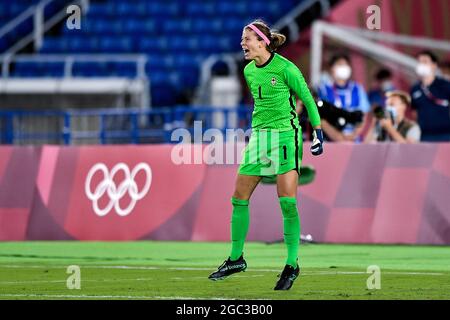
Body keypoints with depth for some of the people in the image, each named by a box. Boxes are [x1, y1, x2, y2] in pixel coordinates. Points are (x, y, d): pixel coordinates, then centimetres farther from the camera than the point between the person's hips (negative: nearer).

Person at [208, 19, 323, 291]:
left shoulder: (285, 69, -12)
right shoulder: (249, 71, 9)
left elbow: (308, 100, -3)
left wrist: (318, 133, -3)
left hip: (286, 135, -7)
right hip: (259, 136, 7)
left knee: (287, 202, -10)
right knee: (239, 197, 4)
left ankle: (292, 264, -1)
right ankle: (236, 258, 17)